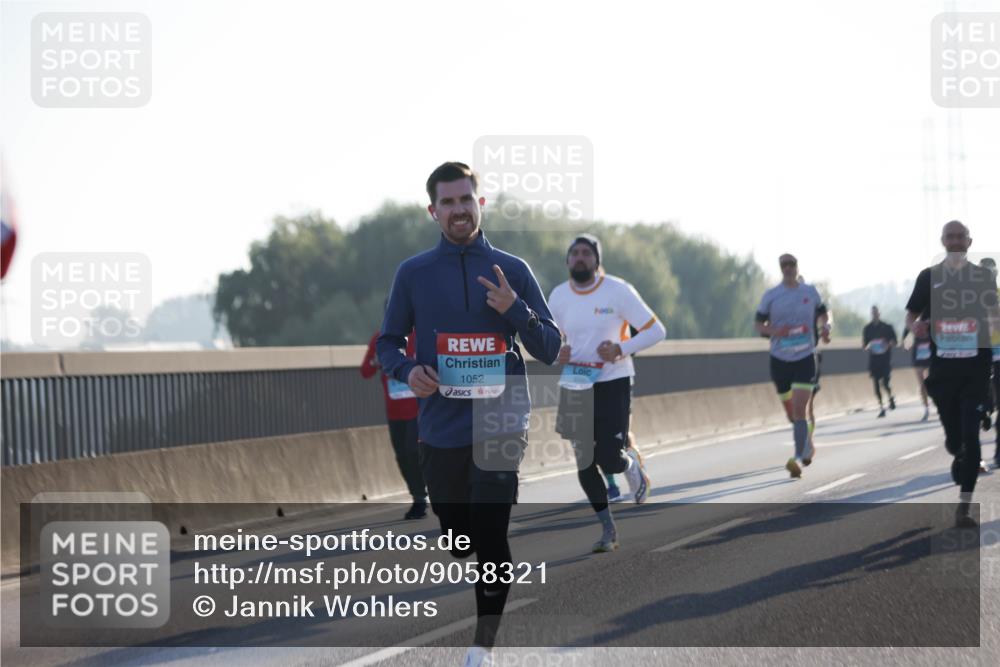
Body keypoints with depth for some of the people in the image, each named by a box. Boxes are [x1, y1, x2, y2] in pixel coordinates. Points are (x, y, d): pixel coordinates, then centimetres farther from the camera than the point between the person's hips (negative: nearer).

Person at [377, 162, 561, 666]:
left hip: (499, 428, -1)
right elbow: (388, 343, 11)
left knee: (491, 540, -10)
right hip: (440, 431, 1)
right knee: (457, 539, 10)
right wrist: (407, 369, -11)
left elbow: (550, 350, 4)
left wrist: (514, 309, -14)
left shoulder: (512, 270, 4)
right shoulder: (413, 273, 5)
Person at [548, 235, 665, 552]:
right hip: (575, 385, 4)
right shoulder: (558, 296, 2)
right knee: (584, 463, 2)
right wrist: (557, 351, -7)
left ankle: (632, 462, 26)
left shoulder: (618, 291, -10)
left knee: (610, 460, -12)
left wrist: (621, 349, -22)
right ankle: (608, 529, 16)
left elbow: (655, 330, -8)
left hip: (614, 382, -4)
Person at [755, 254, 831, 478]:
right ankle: (806, 446, 37)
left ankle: (798, 459, -19)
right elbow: (759, 325, 2)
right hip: (779, 359, 2)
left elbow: (823, 312, 20)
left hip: (805, 358, -2)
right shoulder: (771, 296, 0)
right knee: (791, 413, 11)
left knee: (799, 410, -16)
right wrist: (774, 331, -18)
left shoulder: (810, 291, 3)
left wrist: (825, 326, -2)